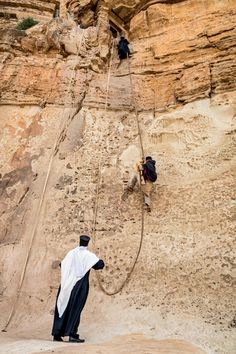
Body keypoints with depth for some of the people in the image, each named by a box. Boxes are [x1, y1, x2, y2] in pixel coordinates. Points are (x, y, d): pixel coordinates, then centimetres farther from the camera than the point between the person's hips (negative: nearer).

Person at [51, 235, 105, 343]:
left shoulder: (71, 253, 5)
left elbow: (62, 265, 16)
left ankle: (57, 334, 14)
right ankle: (72, 334, 1)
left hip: (67, 284, 4)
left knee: (63, 308, 11)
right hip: (80, 285, -4)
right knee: (75, 309, 4)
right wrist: (100, 261, 9)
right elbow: (100, 265, -15)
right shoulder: (89, 255, -7)